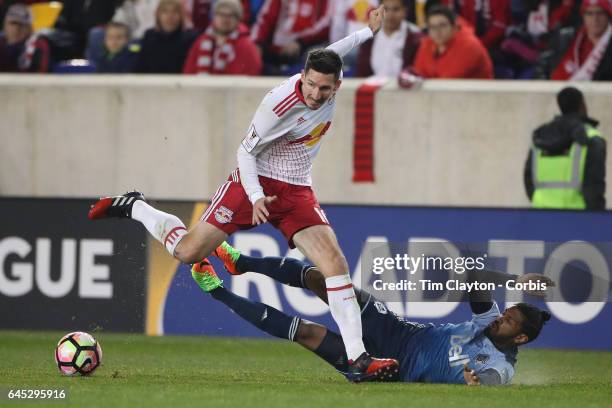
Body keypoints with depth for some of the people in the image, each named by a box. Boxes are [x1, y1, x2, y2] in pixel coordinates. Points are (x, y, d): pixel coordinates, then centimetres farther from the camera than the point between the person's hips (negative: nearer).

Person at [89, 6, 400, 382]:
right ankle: (133, 208, 22)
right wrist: (256, 198, -27)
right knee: (188, 252, -6)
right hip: (256, 183, -5)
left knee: (335, 262, -13)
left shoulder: (333, 81, -7)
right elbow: (246, 152, -15)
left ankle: (358, 359, -15)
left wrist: (369, 31, 30)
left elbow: (330, 55, 19)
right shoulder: (280, 102, -25)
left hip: (297, 193, 5)